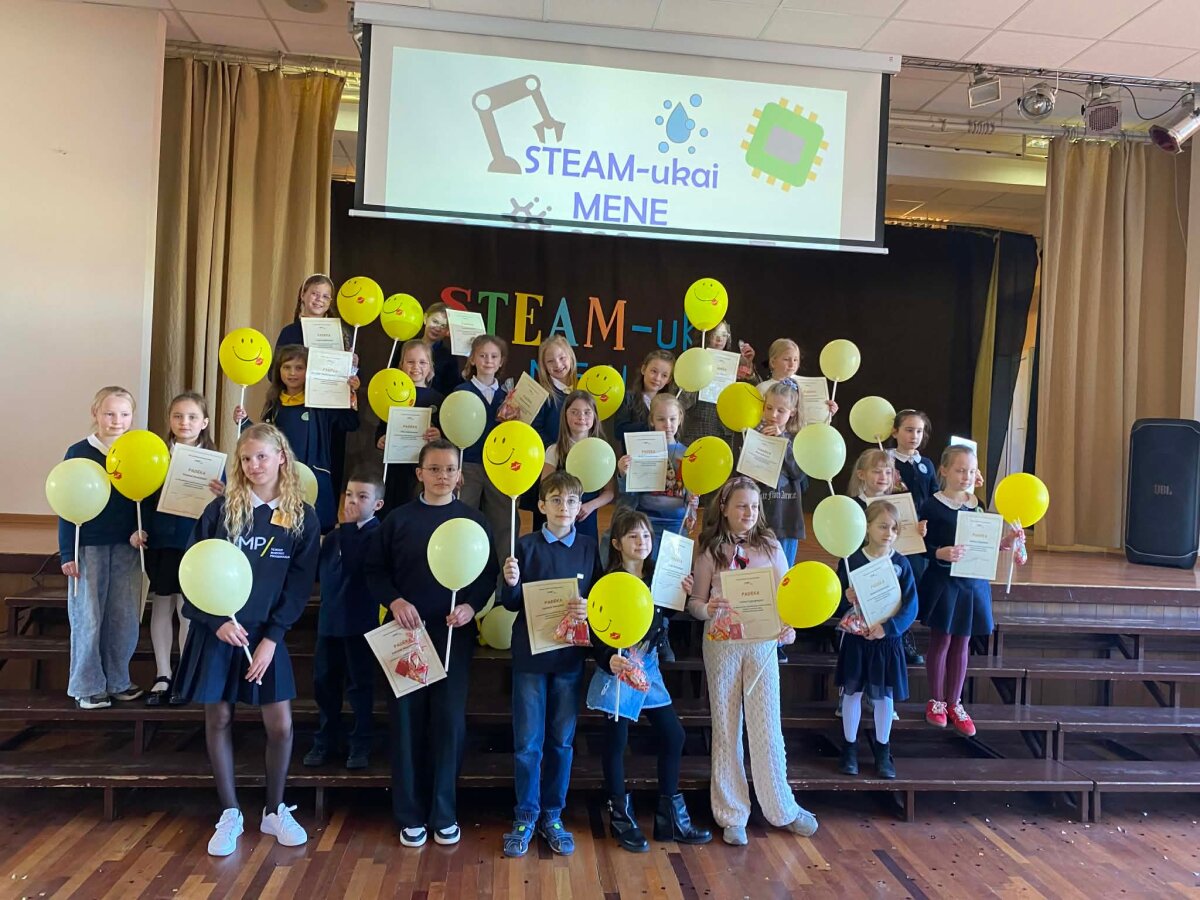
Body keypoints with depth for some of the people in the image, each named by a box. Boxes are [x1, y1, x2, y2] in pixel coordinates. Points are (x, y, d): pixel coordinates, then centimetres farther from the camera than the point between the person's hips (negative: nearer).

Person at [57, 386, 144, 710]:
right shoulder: (79, 452, -4)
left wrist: (141, 531, -9)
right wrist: (67, 553, -6)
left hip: (126, 547, 3)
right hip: (89, 547, -3)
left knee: (124, 618, 9)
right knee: (88, 618, 5)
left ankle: (116, 680, 23)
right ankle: (87, 686, 17)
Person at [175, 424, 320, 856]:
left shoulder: (302, 516, -3)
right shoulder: (222, 508, -3)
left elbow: (300, 585, -2)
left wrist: (271, 638, -8)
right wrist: (217, 621, -13)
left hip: (266, 632, 0)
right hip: (216, 629, 0)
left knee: (280, 724, 0)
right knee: (218, 719, 7)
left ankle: (274, 811, 21)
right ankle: (230, 814, 23)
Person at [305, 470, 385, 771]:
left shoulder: (377, 533, -11)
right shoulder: (333, 535, 11)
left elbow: (354, 565, -24)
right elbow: (318, 571, 12)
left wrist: (347, 527, -23)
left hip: (359, 622, -6)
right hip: (329, 619, 6)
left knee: (359, 684, 5)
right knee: (324, 682, 14)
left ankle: (361, 745, 18)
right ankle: (325, 741, 28)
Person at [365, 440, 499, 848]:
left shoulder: (473, 520, 4)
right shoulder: (398, 518, 4)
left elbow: (489, 573, 3)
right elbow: (375, 569, 3)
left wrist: (472, 605, -14)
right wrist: (393, 601, -13)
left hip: (454, 632, 0)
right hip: (407, 630, 0)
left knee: (449, 718, 3)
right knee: (407, 718, 5)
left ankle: (444, 813, 17)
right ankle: (410, 814, 18)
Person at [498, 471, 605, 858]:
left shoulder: (588, 548, 2)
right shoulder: (527, 546, -3)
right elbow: (512, 603, -3)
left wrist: (589, 611, -18)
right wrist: (510, 583, -23)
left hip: (570, 655, 2)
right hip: (530, 652, -1)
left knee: (561, 740, 11)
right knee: (527, 741, 5)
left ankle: (552, 817, 26)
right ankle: (525, 817, 21)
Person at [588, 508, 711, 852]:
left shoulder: (659, 577, 3)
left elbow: (666, 621, 10)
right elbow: (595, 632, -15)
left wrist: (683, 595, -4)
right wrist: (609, 660, -29)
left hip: (650, 668, 6)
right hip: (618, 669, -6)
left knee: (673, 735, 9)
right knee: (616, 742, 6)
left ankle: (670, 816, 23)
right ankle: (621, 817, 24)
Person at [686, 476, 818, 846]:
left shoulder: (770, 546, 1)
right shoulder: (710, 550, -2)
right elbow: (694, 601, -1)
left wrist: (788, 626, -16)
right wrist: (707, 609, -23)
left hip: (762, 643, 1)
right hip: (722, 644, 0)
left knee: (767, 726, 6)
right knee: (726, 728, 9)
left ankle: (782, 807, 25)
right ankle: (731, 815, 22)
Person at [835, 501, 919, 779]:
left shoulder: (901, 564, -4)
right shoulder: (851, 560, -7)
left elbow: (911, 606, -7)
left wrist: (888, 627, -19)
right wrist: (845, 597, -24)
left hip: (887, 640, 1)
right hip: (856, 638, -1)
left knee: (885, 696, 11)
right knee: (852, 692, 9)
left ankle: (882, 750, 28)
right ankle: (849, 747, 25)